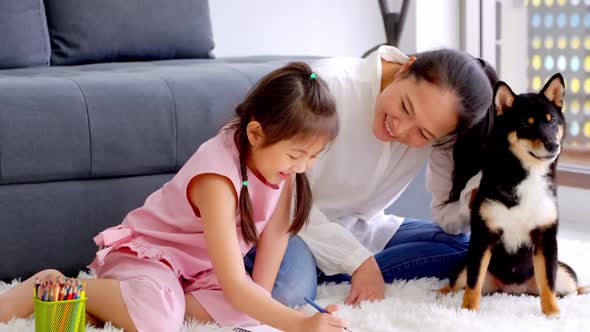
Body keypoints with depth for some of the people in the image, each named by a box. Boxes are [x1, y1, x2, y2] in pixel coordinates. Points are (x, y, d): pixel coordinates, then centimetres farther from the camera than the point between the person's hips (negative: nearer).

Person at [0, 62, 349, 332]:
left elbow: (276, 232, -4)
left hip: (199, 269, 8)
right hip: (146, 252, -8)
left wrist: (262, 299, -15)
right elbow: (234, 286, -37)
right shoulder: (219, 176, -34)